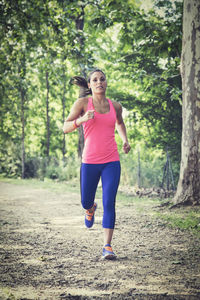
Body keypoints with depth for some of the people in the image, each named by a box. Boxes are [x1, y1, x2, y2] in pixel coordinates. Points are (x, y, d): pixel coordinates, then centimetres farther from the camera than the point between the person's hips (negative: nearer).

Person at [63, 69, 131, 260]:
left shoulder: (115, 106, 7)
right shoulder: (83, 103, -2)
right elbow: (65, 128, -6)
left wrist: (125, 141, 13)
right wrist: (81, 120, -24)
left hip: (111, 161, 1)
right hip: (90, 161, -1)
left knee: (109, 203, -9)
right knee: (86, 202, 13)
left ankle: (107, 247, -5)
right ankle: (91, 209, 51)